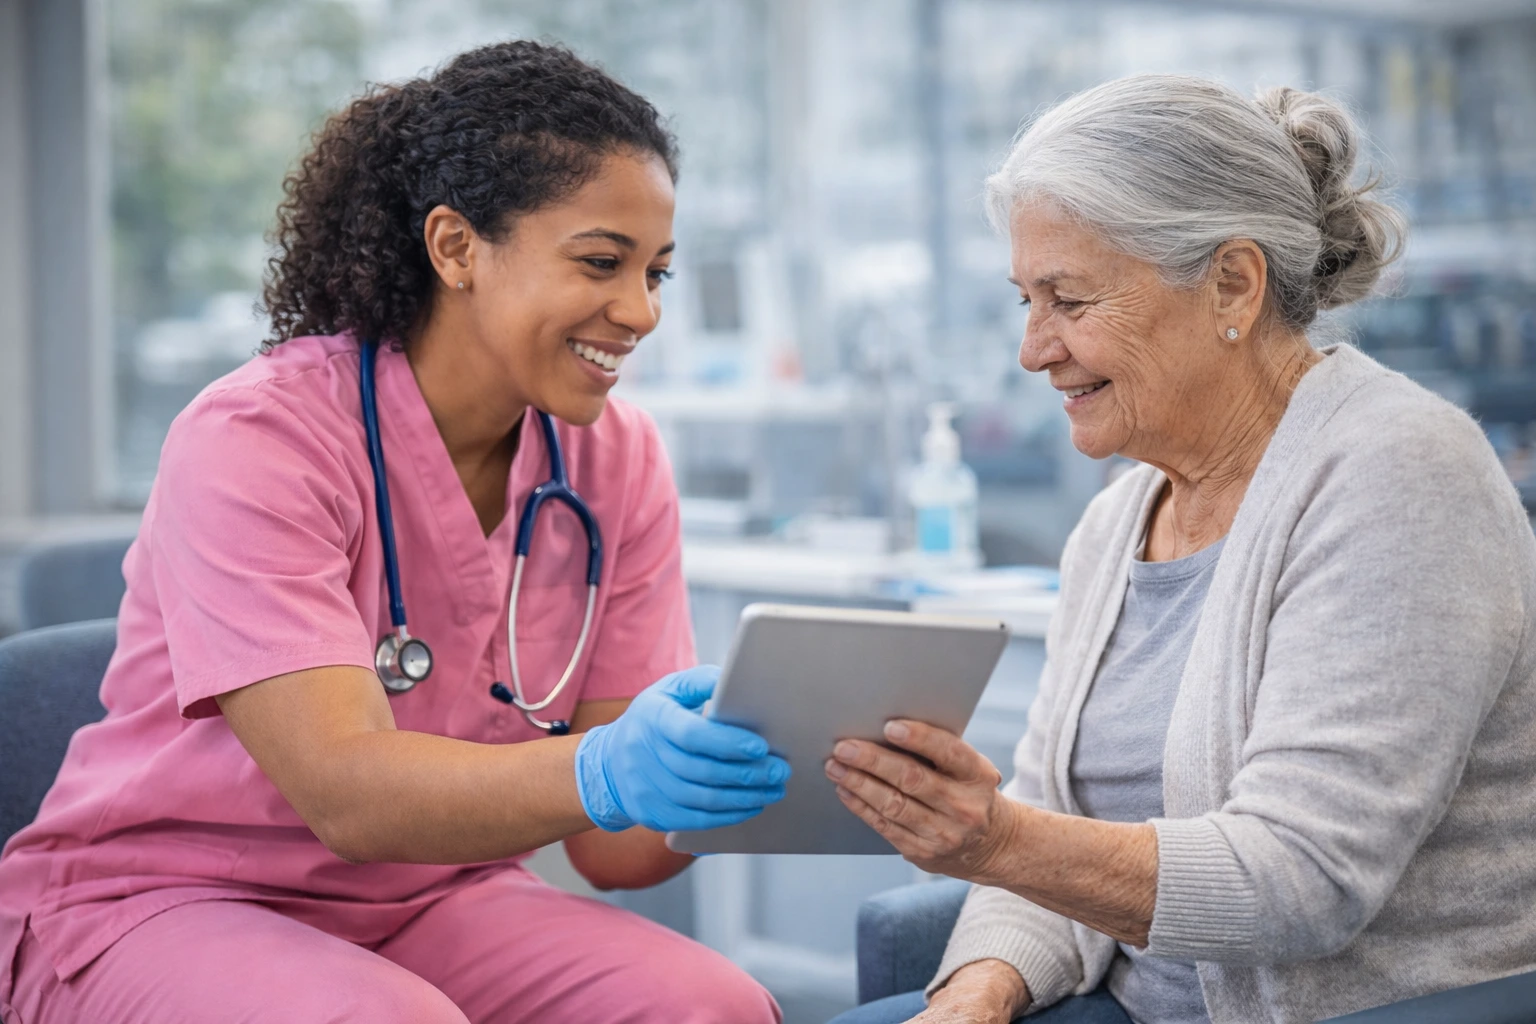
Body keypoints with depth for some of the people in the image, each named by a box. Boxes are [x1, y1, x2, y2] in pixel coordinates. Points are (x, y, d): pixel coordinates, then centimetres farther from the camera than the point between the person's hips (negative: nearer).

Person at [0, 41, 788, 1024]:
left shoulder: (619, 461, -2)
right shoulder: (256, 439, -18)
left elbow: (613, 847, -6)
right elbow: (346, 792, -30)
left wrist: (731, 779, -28)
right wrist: (600, 774, -47)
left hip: (433, 902, 5)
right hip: (158, 904, -4)